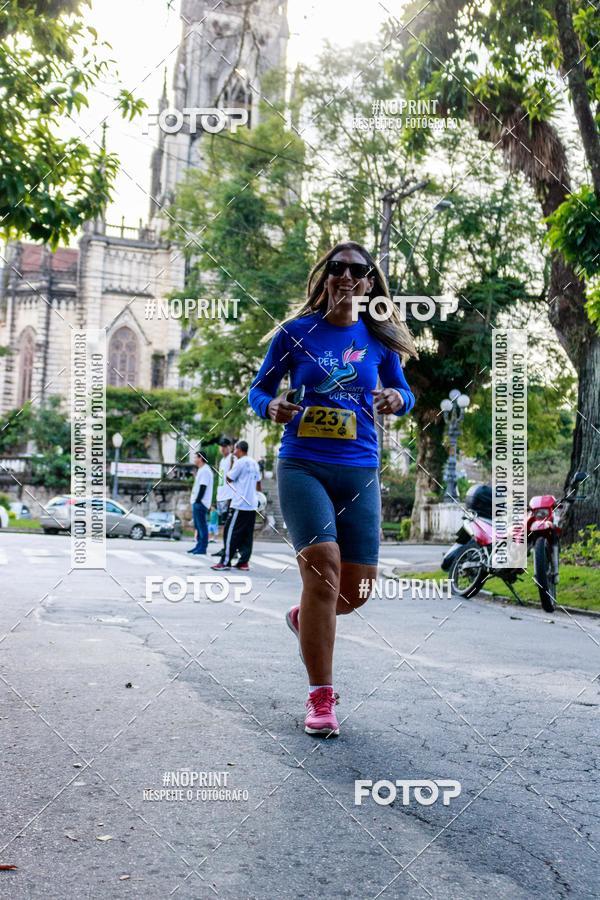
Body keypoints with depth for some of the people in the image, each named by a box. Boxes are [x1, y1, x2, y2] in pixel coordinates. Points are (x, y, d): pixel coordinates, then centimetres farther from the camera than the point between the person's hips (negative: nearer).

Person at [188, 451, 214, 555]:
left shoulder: (205, 470, -14)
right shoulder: (201, 470, 19)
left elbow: (203, 487, -20)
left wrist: (197, 501, -21)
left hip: (200, 503, -11)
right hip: (197, 502, 11)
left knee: (201, 526, -8)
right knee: (197, 525, 14)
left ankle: (202, 548, -7)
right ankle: (198, 546, 20)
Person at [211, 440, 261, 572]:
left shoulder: (240, 462, -10)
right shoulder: (254, 463, 12)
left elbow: (229, 479, -5)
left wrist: (231, 466, 6)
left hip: (240, 504, -7)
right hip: (252, 504, 7)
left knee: (231, 532, -3)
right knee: (247, 535, 8)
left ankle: (225, 562, -4)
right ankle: (244, 562, 7)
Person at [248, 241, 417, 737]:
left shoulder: (378, 338, 8)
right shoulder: (296, 332, 2)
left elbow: (404, 393, 17)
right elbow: (259, 388, 9)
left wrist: (396, 399, -7)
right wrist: (273, 407, -13)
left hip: (359, 472, 3)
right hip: (302, 466, -3)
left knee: (357, 587, 2)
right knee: (323, 566, -19)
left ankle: (305, 618, 39)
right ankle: (321, 699, -6)